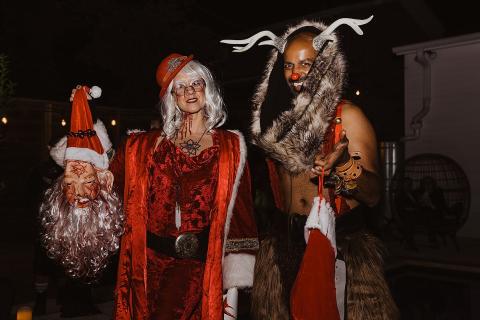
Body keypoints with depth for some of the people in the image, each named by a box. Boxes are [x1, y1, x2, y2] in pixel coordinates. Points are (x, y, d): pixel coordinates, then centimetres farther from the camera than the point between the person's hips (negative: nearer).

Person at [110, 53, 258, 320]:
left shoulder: (230, 147, 0)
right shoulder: (145, 145, 6)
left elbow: (238, 213, -3)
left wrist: (233, 286, -8)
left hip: (203, 271, -1)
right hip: (152, 268, 2)